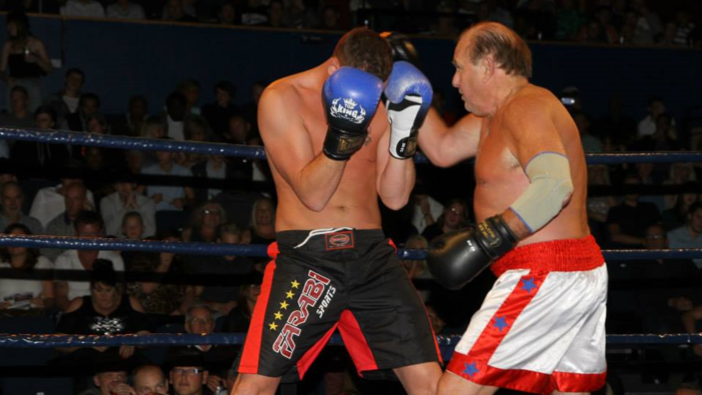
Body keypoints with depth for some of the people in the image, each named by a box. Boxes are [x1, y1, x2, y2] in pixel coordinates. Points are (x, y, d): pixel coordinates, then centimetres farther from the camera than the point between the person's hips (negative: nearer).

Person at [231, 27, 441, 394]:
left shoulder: (375, 108, 10)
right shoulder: (281, 99, -5)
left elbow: (395, 197, 5)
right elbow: (313, 193, -12)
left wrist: (403, 133, -8)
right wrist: (341, 136, -27)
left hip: (372, 254, 4)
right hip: (305, 254, -4)